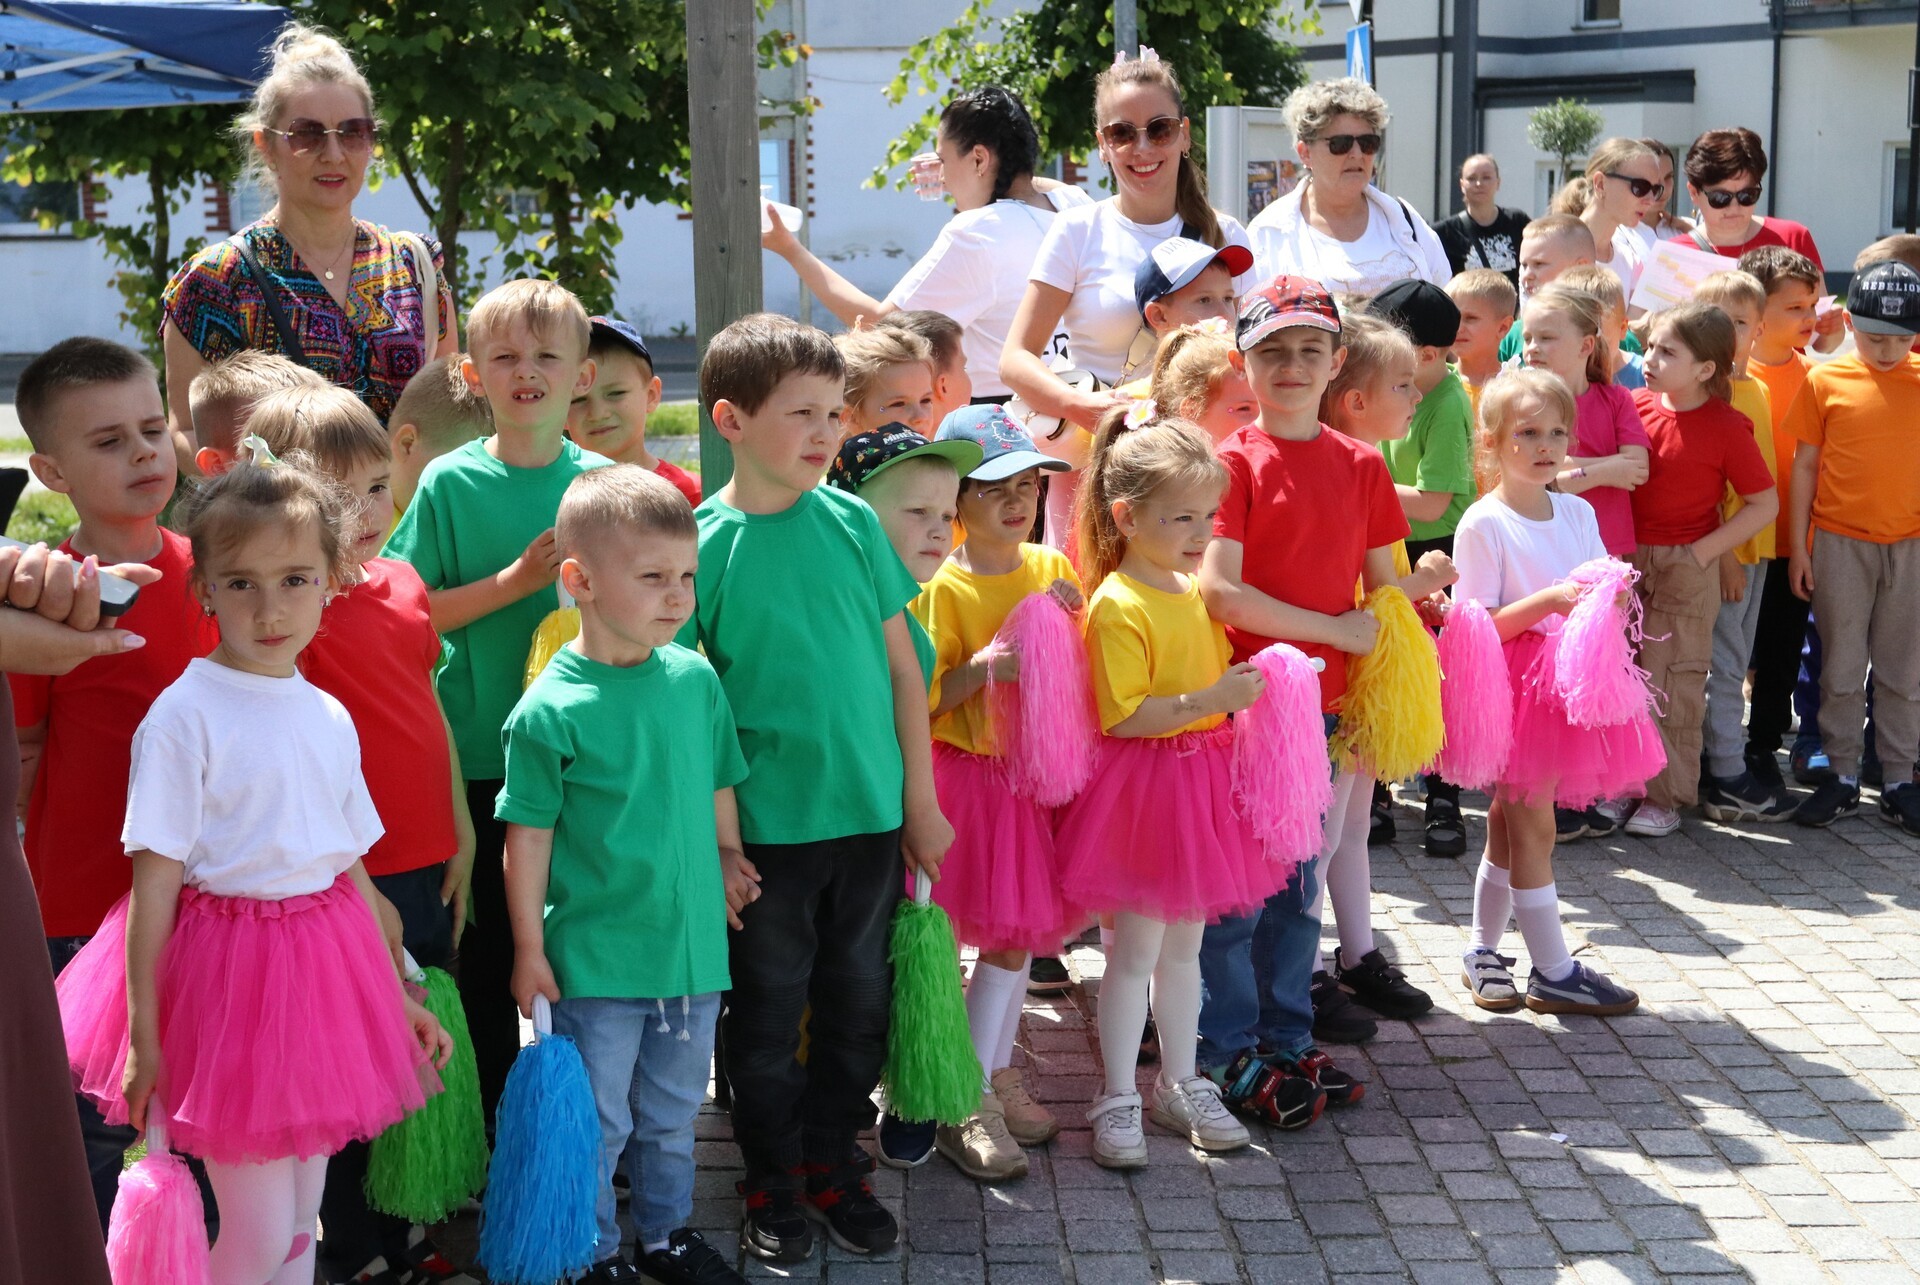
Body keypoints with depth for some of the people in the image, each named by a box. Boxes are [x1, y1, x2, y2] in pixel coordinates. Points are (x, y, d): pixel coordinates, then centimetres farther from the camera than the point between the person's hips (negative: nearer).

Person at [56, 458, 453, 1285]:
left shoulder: (329, 718, 6)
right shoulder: (185, 714, -12)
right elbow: (156, 876, -13)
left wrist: (400, 998, 16)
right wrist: (142, 1034, -13)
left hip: (325, 966, 6)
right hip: (227, 967, -6)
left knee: (302, 1218, 15)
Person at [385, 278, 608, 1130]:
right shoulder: (452, 483, -3)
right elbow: (411, 613, -7)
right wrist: (515, 582, -16)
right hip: (482, 751, -2)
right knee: (490, 945, 9)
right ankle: (493, 1130, 24)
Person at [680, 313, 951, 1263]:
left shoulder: (853, 524, 0)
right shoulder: (697, 543, -8)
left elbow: (902, 667, 5)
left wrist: (921, 802, 5)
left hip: (870, 815, 3)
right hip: (764, 826, -3)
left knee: (858, 1005, 14)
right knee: (767, 1012, 11)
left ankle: (833, 1162, 33)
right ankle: (771, 1182, 29)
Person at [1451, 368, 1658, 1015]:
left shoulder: (1579, 513, 9)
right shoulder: (1483, 524, -11)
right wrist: (1549, 600, -25)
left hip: (1568, 683, 6)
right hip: (1514, 688, -6)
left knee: (1507, 826, 15)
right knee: (1534, 828, -1)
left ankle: (1482, 952, 27)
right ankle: (1553, 973, 8)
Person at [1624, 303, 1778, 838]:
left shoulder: (1725, 427, -11)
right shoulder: (1635, 406, 1)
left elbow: (1765, 504, -7)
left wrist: (1702, 551, -11)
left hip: (1686, 568, -4)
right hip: (1628, 560, 4)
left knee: (1673, 683, 2)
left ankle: (1665, 796, 12)